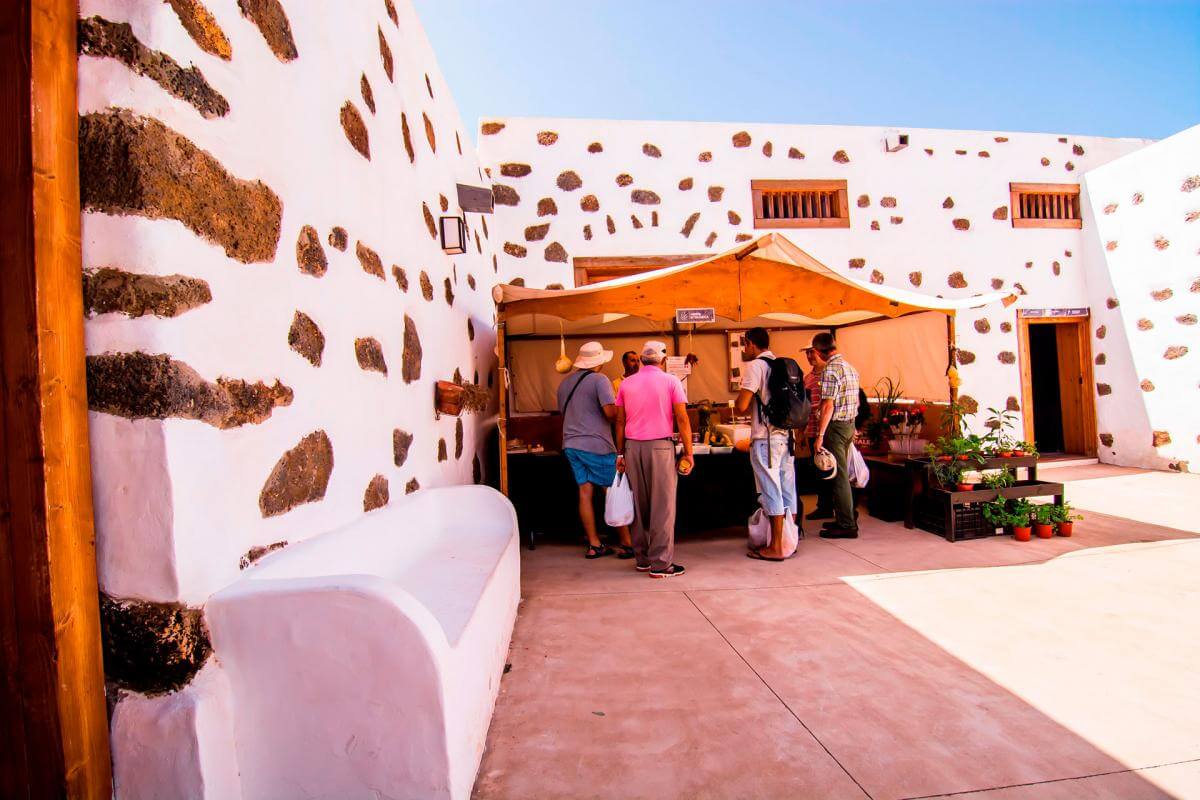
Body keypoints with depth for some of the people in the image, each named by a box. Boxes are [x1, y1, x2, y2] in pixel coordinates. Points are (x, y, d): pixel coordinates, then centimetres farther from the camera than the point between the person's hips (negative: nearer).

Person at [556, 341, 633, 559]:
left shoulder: (565, 382, 13)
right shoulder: (599, 380, -10)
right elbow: (610, 412, -20)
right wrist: (620, 414, 1)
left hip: (571, 445, 7)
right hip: (596, 445, -6)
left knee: (585, 493, 8)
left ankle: (594, 545, 11)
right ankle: (627, 544, 7)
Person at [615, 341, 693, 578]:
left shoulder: (626, 383, 9)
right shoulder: (670, 381, -1)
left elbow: (620, 421, 9)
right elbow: (682, 419, -6)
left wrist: (620, 453, 14)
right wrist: (688, 452, -1)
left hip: (633, 447, 4)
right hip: (660, 446, -4)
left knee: (639, 504, 12)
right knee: (662, 506, 0)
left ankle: (642, 559, 18)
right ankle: (660, 563, 1)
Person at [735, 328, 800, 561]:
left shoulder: (755, 366, -10)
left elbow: (741, 406, -18)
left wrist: (738, 405, 6)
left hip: (766, 437, -8)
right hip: (786, 434, 8)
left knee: (771, 490, -2)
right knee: (787, 489, 13)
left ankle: (776, 547, 4)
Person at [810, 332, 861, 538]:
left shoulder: (830, 369, -16)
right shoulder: (850, 367, 13)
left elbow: (828, 406, -21)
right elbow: (856, 402, 18)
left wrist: (820, 435, -20)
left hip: (836, 426, -9)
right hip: (850, 424, 9)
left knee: (838, 476, -3)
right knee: (843, 474, 17)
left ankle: (847, 526, 3)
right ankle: (845, 519, 26)